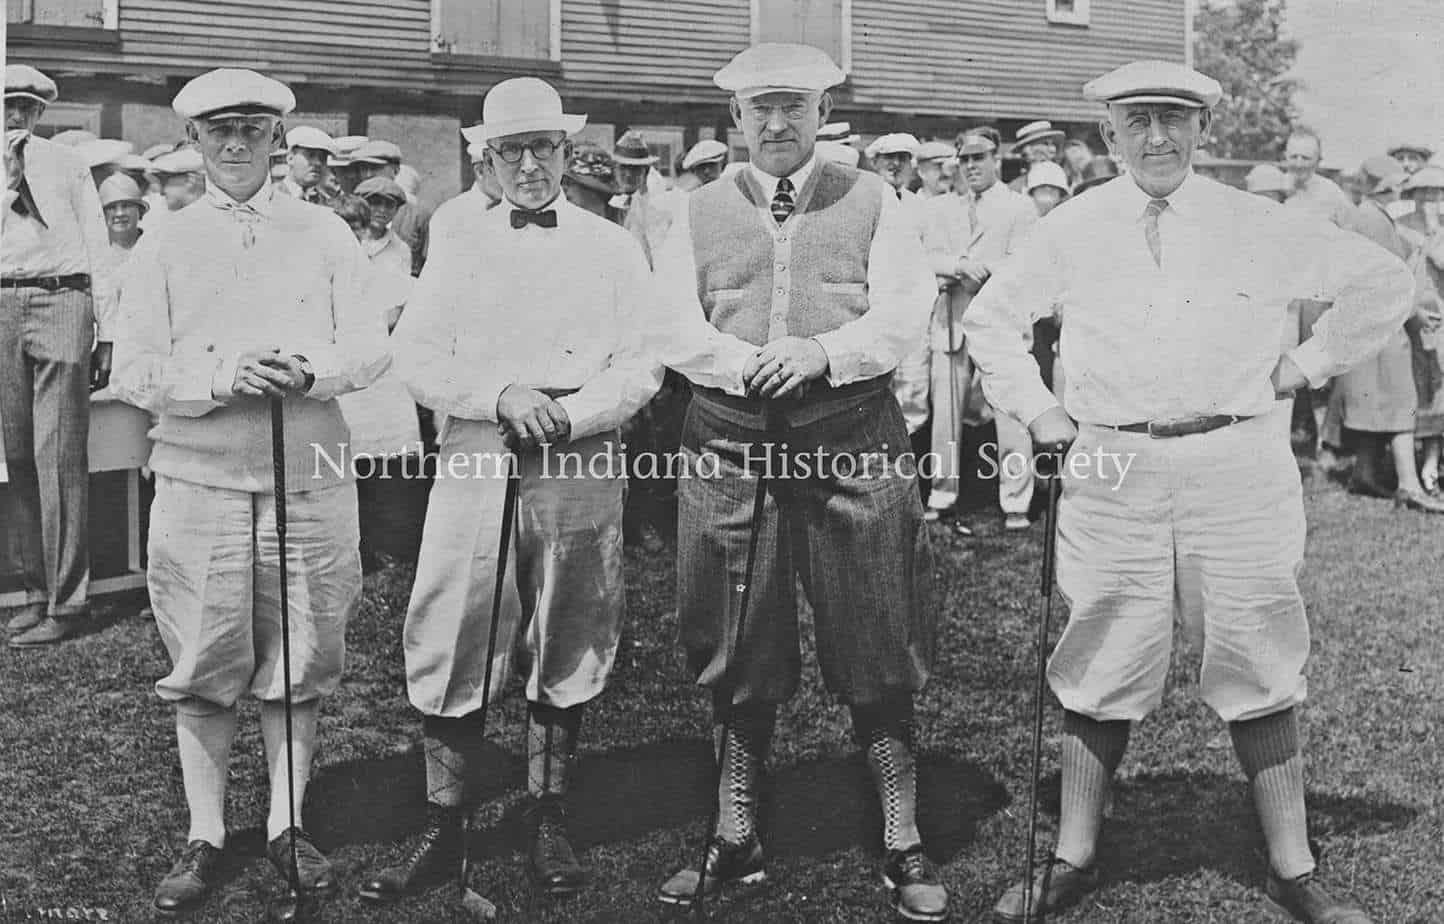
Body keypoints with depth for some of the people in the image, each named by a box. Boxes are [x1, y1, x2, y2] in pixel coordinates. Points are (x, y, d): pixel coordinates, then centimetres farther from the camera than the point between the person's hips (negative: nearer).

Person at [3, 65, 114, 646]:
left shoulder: (69, 166, 13)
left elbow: (97, 249, 10)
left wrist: (106, 334, 5)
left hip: (61, 300, -2)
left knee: (58, 457, -8)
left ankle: (67, 602, -5)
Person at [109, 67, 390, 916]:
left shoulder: (325, 235, 8)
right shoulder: (166, 246, 7)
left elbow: (372, 350, 3)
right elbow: (134, 371, 0)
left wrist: (308, 369, -17)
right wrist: (223, 378, -16)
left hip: (310, 481, 0)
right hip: (199, 481, 0)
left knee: (299, 662, 7)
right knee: (204, 667, 4)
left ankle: (287, 824, 22)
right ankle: (205, 837, 18)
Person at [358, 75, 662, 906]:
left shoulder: (613, 248, 8)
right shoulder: (459, 245, 11)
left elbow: (640, 368, 1)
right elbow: (418, 360, 3)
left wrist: (568, 414, -15)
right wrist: (502, 396, -12)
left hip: (580, 467, 0)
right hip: (477, 463, 1)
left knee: (567, 650, 7)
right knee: (453, 647, -2)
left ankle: (550, 822, 21)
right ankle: (443, 831, 11)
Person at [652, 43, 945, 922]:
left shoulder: (871, 200, 9)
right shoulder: (702, 212, 13)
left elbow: (901, 316, -1)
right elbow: (673, 328, 3)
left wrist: (821, 351, -17)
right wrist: (749, 364, -14)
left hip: (853, 437, -1)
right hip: (731, 439, 2)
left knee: (876, 650, 2)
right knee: (738, 653, 8)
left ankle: (904, 845, 13)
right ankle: (736, 840, 22)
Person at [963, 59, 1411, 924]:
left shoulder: (1261, 226, 2)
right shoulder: (1073, 230, 5)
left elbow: (1385, 282, 9)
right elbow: (989, 317, 17)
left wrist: (1307, 365, 5)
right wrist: (1036, 407, 9)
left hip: (1239, 468, 0)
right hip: (1111, 469, 1)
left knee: (1260, 664, 5)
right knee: (1103, 667, 6)